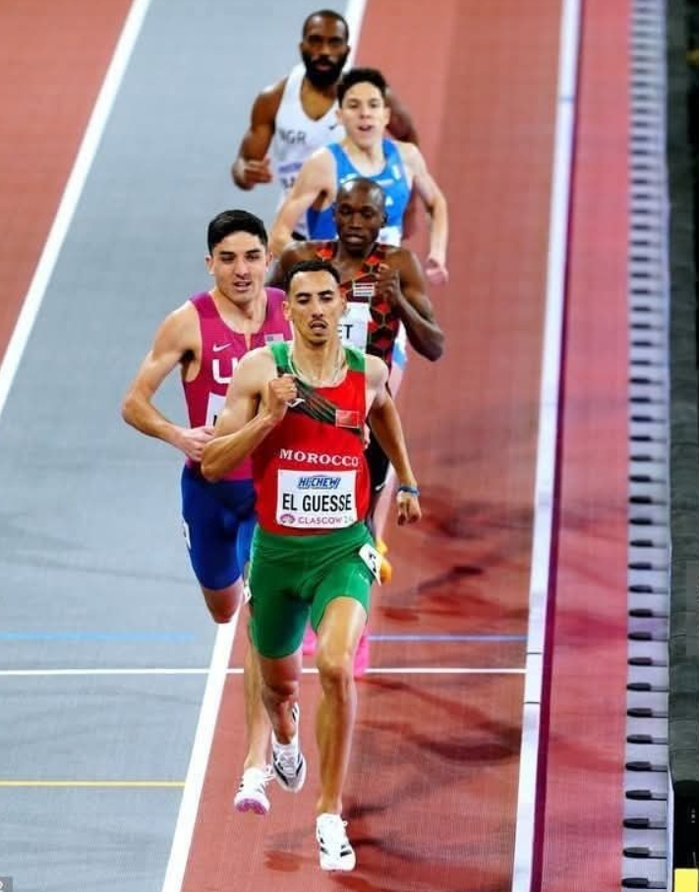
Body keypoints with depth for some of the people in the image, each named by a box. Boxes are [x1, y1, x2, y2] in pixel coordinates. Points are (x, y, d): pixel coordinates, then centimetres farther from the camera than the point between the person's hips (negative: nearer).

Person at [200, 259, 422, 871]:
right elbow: (212, 464, -12)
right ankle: (285, 741, 60)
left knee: (337, 666, -26)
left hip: (344, 550, -1)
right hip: (277, 549, 1)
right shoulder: (260, 370, -9)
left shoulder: (369, 372, -2)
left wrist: (407, 482, 32)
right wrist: (269, 416, -24)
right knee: (280, 683, 21)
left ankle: (331, 817, -15)